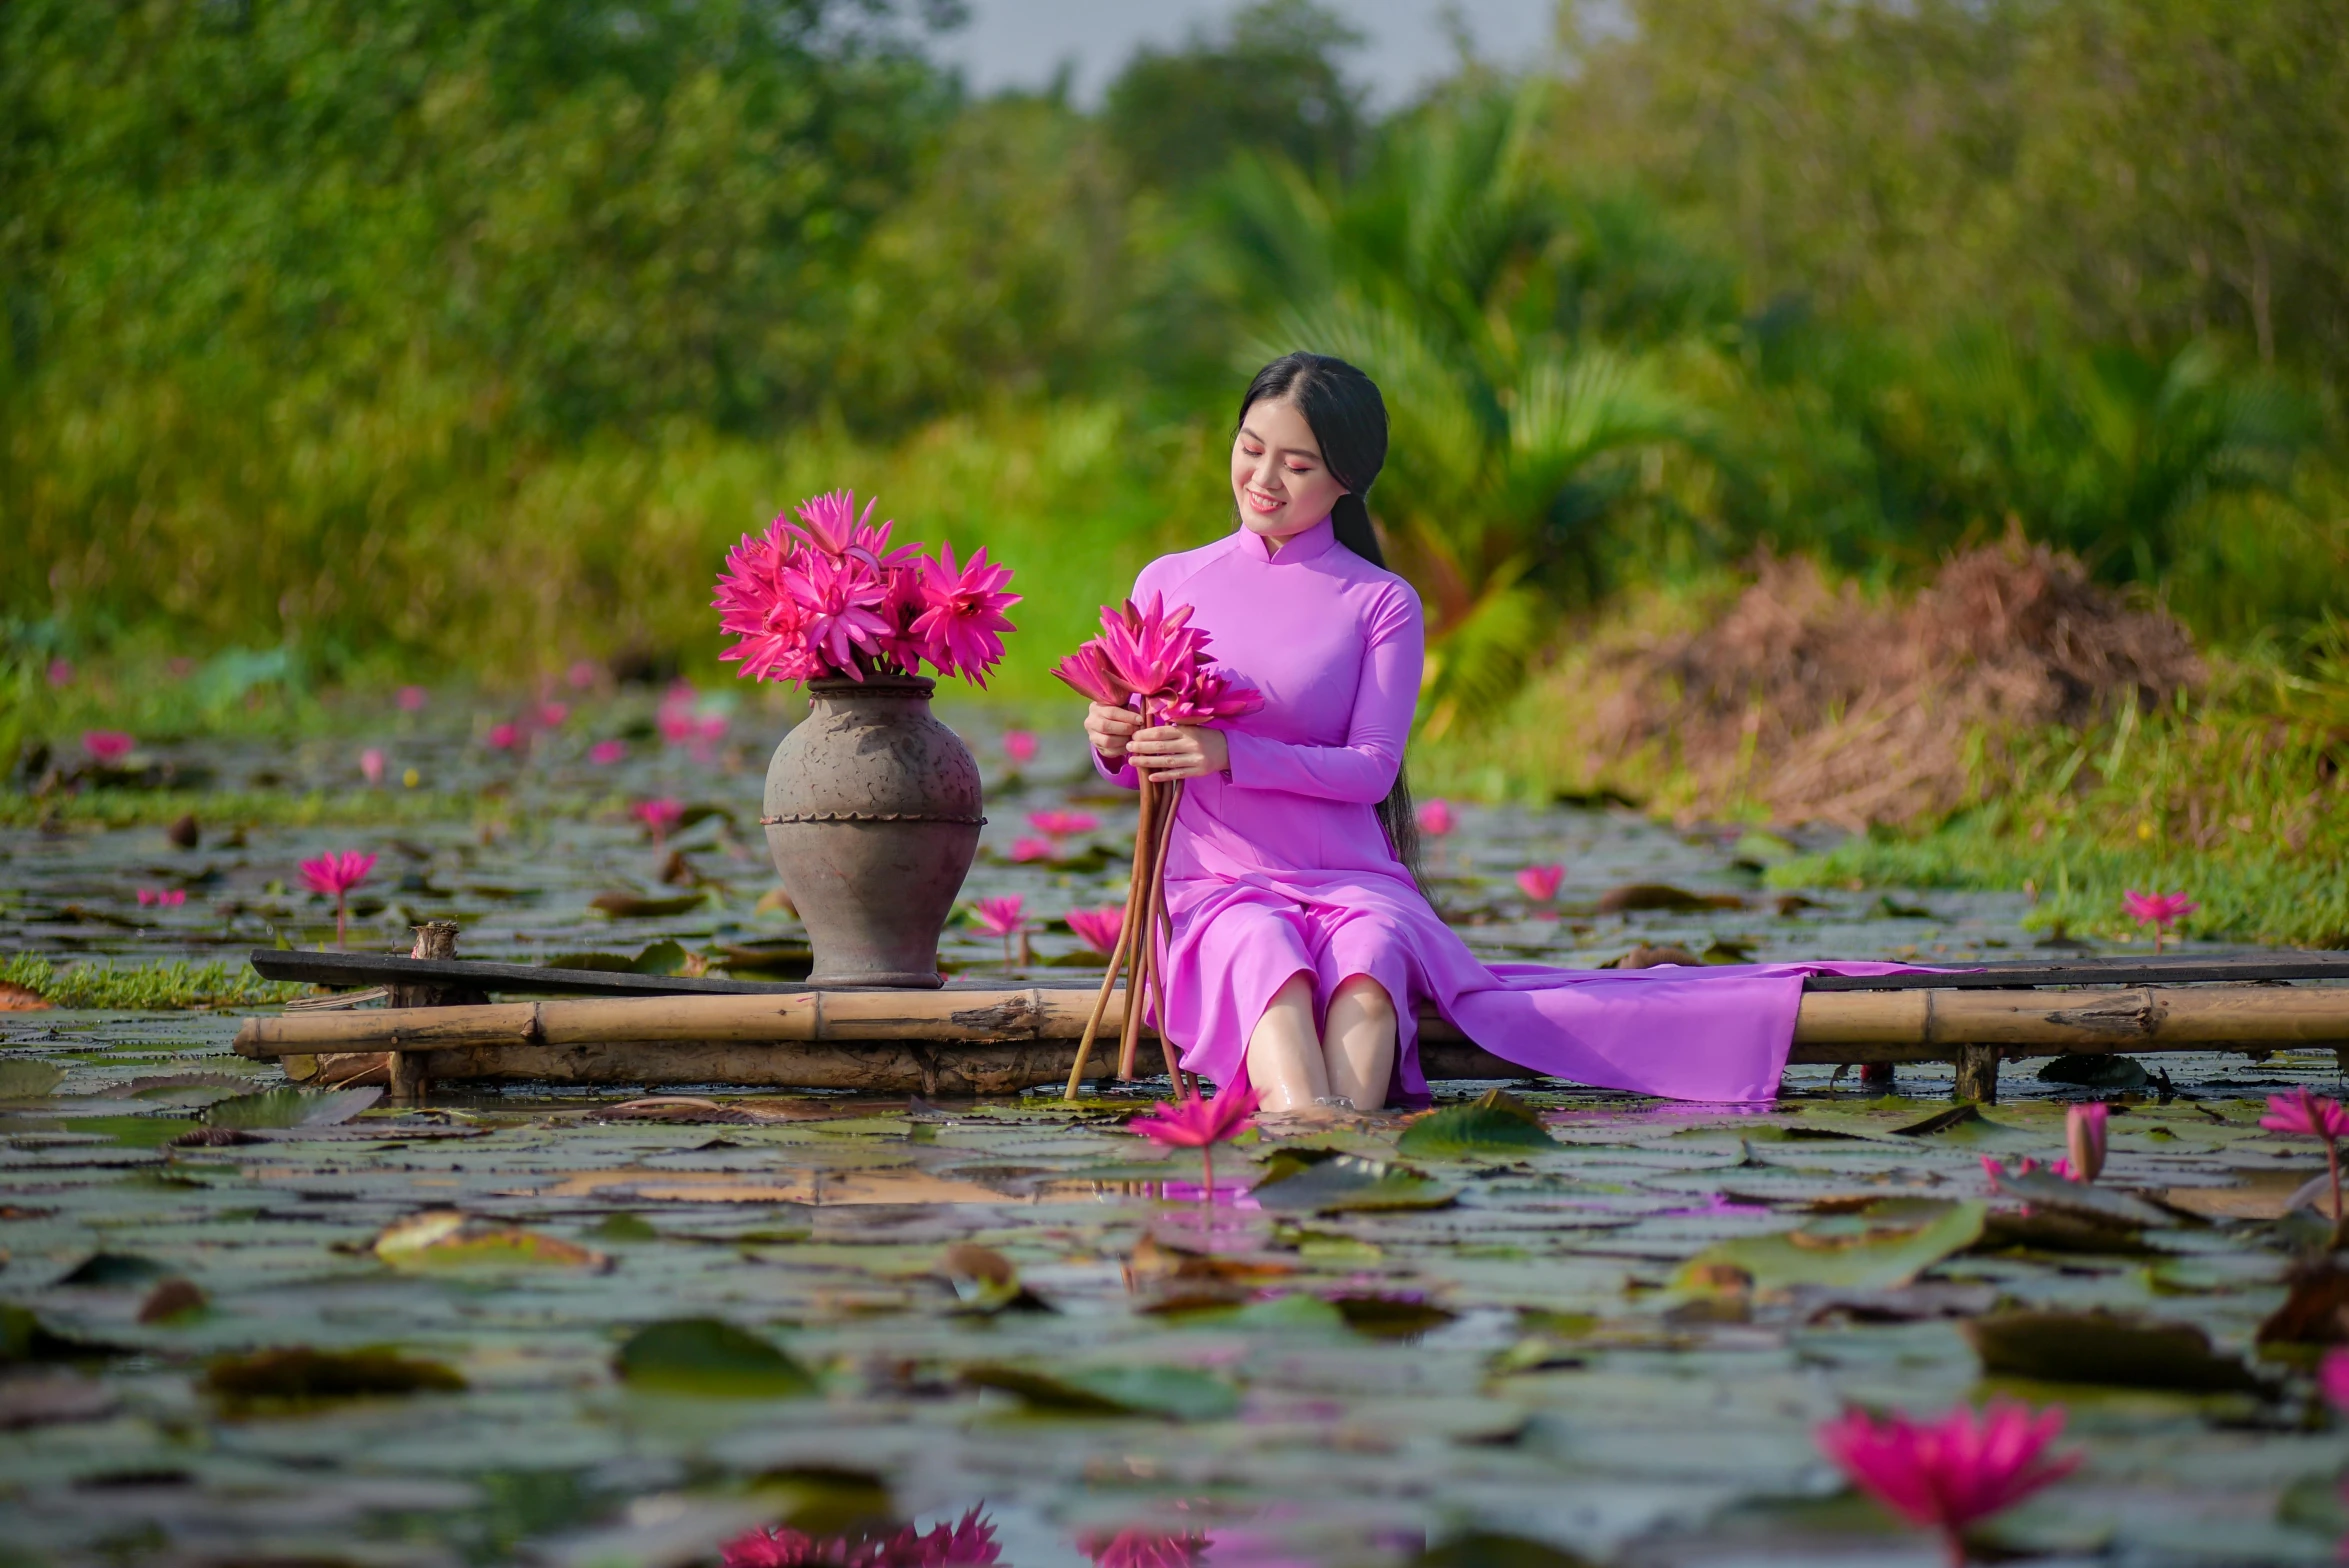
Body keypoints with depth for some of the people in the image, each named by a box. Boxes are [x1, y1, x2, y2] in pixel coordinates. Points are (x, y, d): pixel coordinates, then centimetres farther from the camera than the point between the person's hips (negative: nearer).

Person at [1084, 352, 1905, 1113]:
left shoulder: (1381, 603, 6)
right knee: (1267, 957, -36)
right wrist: (1115, 744, -13)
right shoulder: (1169, 583, 12)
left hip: (1354, 881, 0)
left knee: (1366, 961, -36)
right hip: (1217, 886, 0)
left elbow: (1372, 767, -5)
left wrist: (1228, 753, -19)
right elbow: (1138, 766, 13)